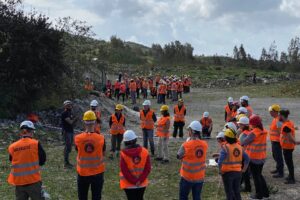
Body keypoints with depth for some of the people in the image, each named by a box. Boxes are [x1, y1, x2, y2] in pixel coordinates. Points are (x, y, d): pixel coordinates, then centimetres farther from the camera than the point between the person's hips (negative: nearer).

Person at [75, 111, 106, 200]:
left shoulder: (78, 138, -13)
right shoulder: (101, 138, -15)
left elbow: (78, 150, 3)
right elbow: (103, 153, -1)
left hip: (82, 173, 1)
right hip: (98, 172, -1)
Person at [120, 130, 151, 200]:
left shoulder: (123, 154, -16)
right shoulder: (144, 151, -8)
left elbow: (124, 171, -14)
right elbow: (148, 168, -8)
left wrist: (133, 181, -7)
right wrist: (140, 180, -7)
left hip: (128, 184, -3)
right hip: (142, 183, 3)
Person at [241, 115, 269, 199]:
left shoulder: (253, 133, -20)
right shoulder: (264, 132, 1)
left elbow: (244, 142, -14)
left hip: (254, 158, -7)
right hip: (262, 157, 7)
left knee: (255, 176, 5)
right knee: (259, 175, 21)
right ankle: (265, 192, 26)